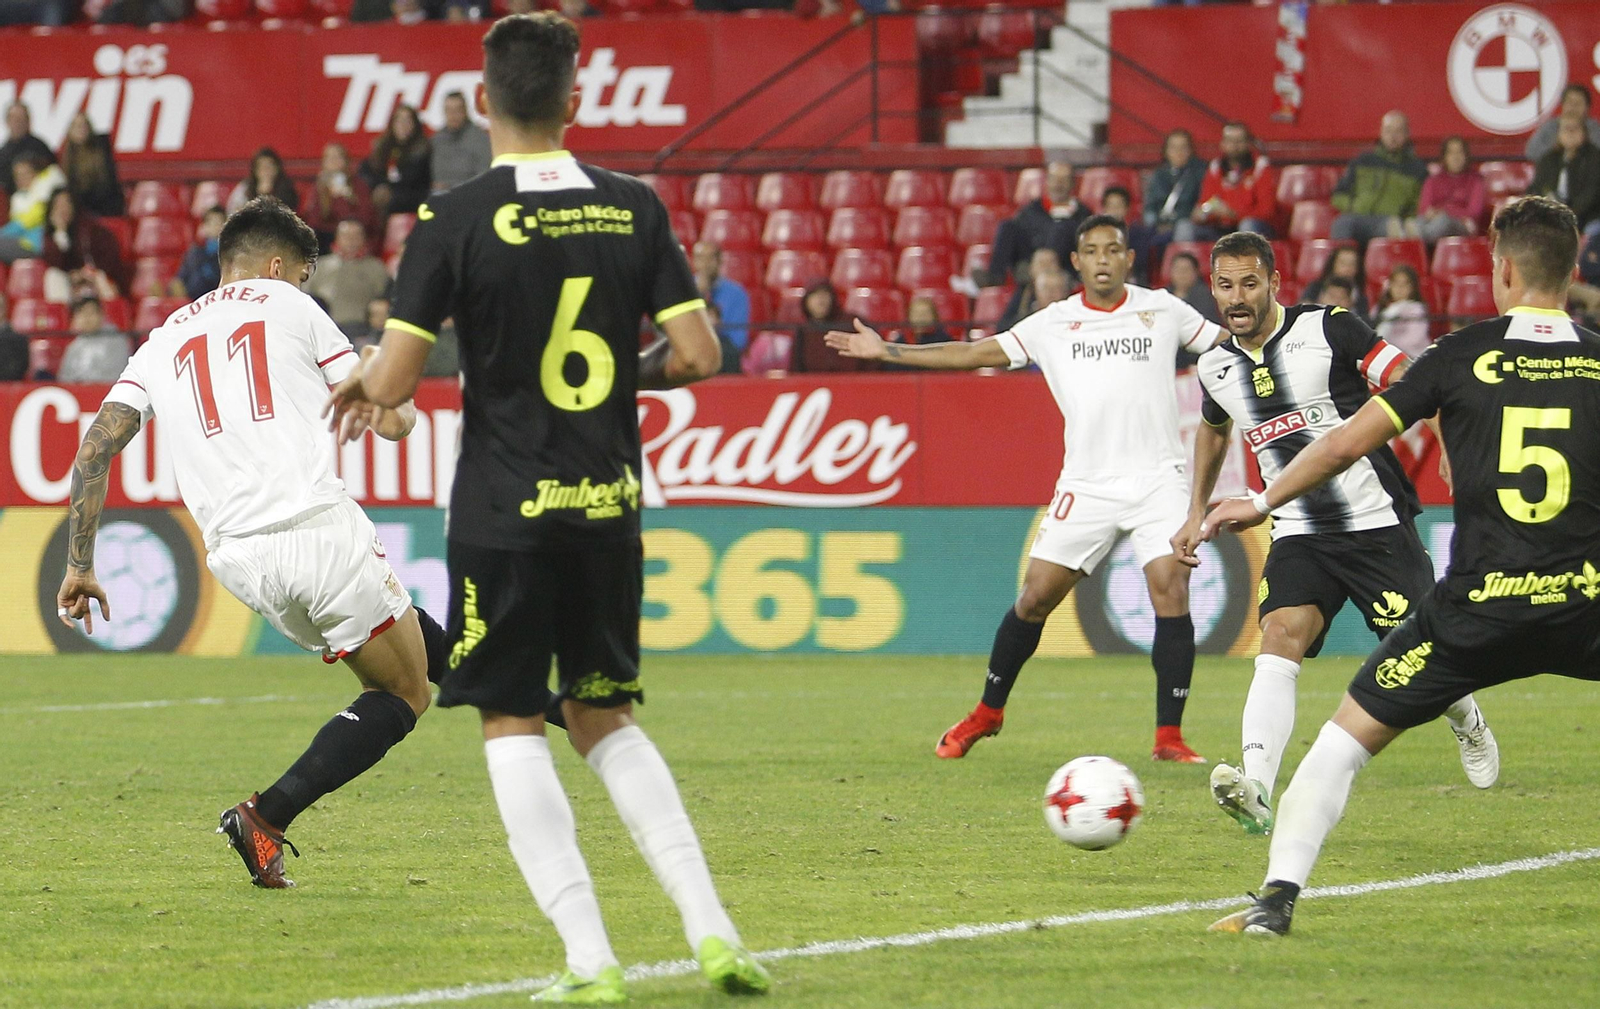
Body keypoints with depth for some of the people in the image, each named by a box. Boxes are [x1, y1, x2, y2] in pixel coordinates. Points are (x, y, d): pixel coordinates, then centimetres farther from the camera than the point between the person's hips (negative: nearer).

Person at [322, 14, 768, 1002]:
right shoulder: (634, 207, 0)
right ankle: (712, 929, 5)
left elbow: (392, 381, -11)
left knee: (513, 725, 5)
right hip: (609, 508, 4)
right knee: (606, 718, 17)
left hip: (504, 512, -4)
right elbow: (698, 355, 0)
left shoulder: (456, 221, -10)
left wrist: (357, 381, 12)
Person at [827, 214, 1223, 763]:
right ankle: (987, 712, 22)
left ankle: (1169, 736, -9)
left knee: (1171, 592, -16)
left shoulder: (1163, 310, 8)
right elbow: (976, 353, 11)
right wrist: (885, 351, 8)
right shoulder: (1054, 323, 9)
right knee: (1036, 596, 1)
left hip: (1157, 480, -1)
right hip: (1086, 485, 1)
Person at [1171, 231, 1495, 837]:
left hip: (1377, 522, -3)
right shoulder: (1216, 367, 7)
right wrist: (1197, 513, 30)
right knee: (1279, 642, -21)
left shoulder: (1329, 330, -10)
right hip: (1299, 535, 3)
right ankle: (1255, 792, -38)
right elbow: (1214, 429, 30)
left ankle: (1466, 720, 41)